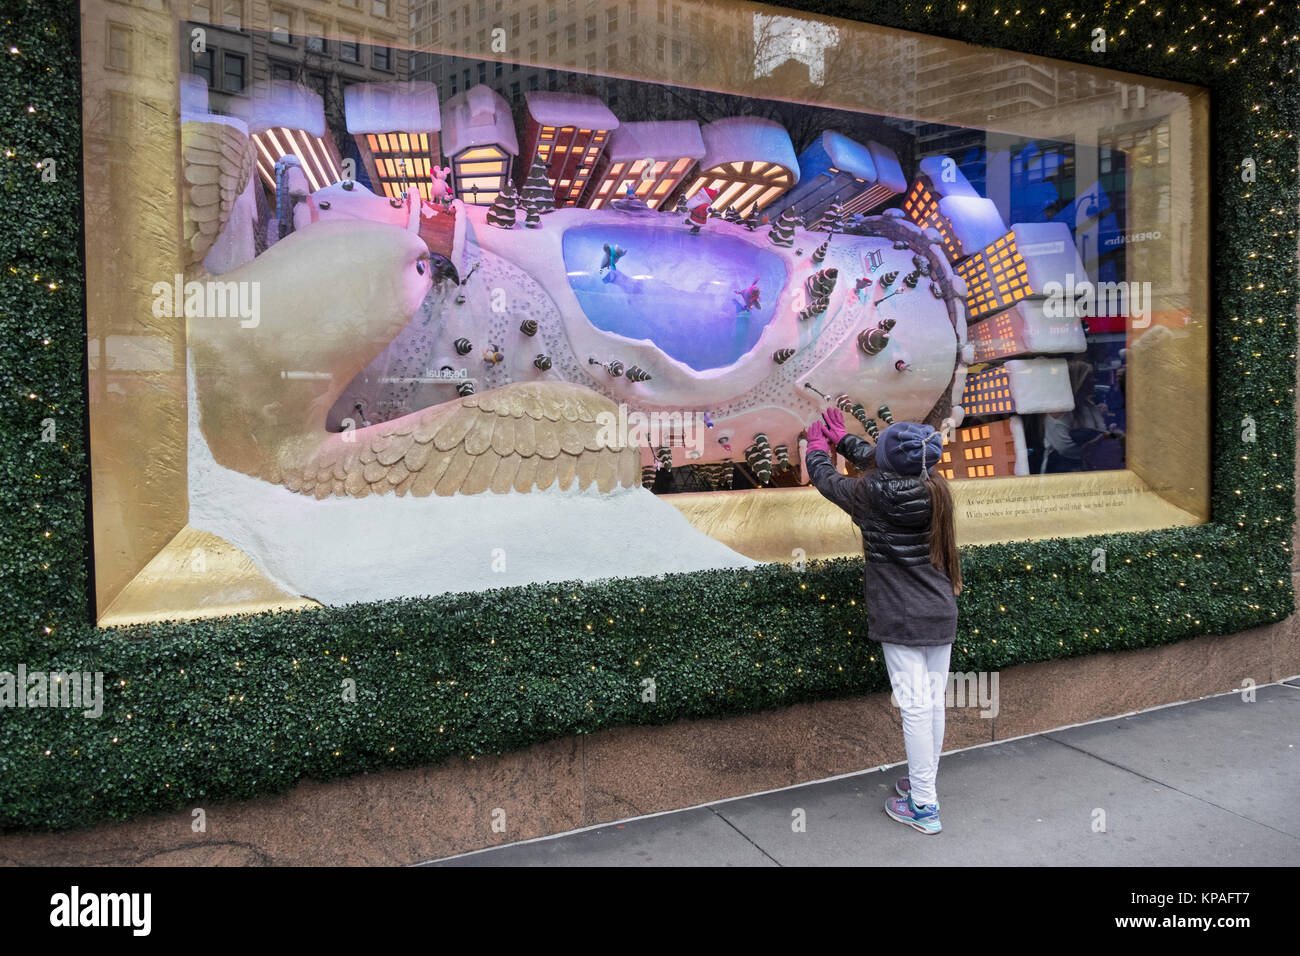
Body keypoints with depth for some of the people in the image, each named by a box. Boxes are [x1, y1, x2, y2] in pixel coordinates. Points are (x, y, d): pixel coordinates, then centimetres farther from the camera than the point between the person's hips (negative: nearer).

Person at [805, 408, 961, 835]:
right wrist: (841, 436, 32)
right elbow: (878, 463, 20)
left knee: (915, 706, -3)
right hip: (941, 615, 7)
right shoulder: (933, 488, 2)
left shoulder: (874, 494, -17)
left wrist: (817, 445, 22)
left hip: (901, 620, -7)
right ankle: (924, 783, 30)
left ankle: (923, 805, 5)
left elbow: (826, 478, 1)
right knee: (935, 702, 13)